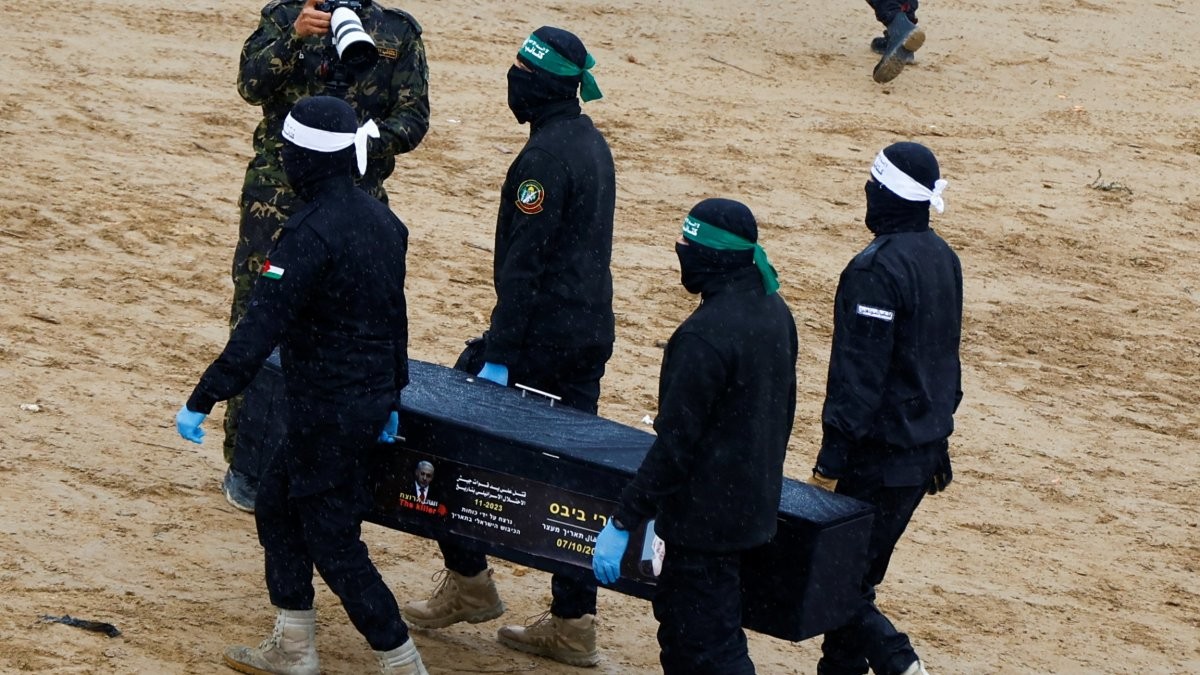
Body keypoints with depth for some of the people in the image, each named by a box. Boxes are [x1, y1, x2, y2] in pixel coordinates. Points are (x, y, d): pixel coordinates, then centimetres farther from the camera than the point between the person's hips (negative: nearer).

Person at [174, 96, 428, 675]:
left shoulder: (310, 233, -22)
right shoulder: (381, 219, 6)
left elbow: (261, 327, -26)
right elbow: (395, 316, 15)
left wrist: (202, 401, -24)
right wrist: (390, 397, 26)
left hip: (329, 410, -9)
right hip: (373, 397, 9)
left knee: (331, 540, 1)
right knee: (276, 505, 20)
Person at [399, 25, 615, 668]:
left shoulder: (546, 156, -18)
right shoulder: (593, 143, 12)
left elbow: (523, 264, -21)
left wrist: (497, 354, -19)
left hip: (541, 336, -9)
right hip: (589, 336, 9)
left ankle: (467, 581, 11)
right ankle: (572, 623, 11)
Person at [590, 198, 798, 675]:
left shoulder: (705, 336, -24)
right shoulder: (775, 312, 4)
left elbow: (674, 445, -23)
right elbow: (782, 410, 16)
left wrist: (623, 523, -17)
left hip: (708, 516, -9)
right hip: (755, 505, 9)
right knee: (676, 618, 22)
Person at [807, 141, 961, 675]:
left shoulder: (877, 268, -19)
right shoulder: (943, 260, 10)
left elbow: (858, 374, -21)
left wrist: (831, 459, -18)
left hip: (882, 453, -9)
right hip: (925, 447, 9)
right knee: (861, 570, 17)